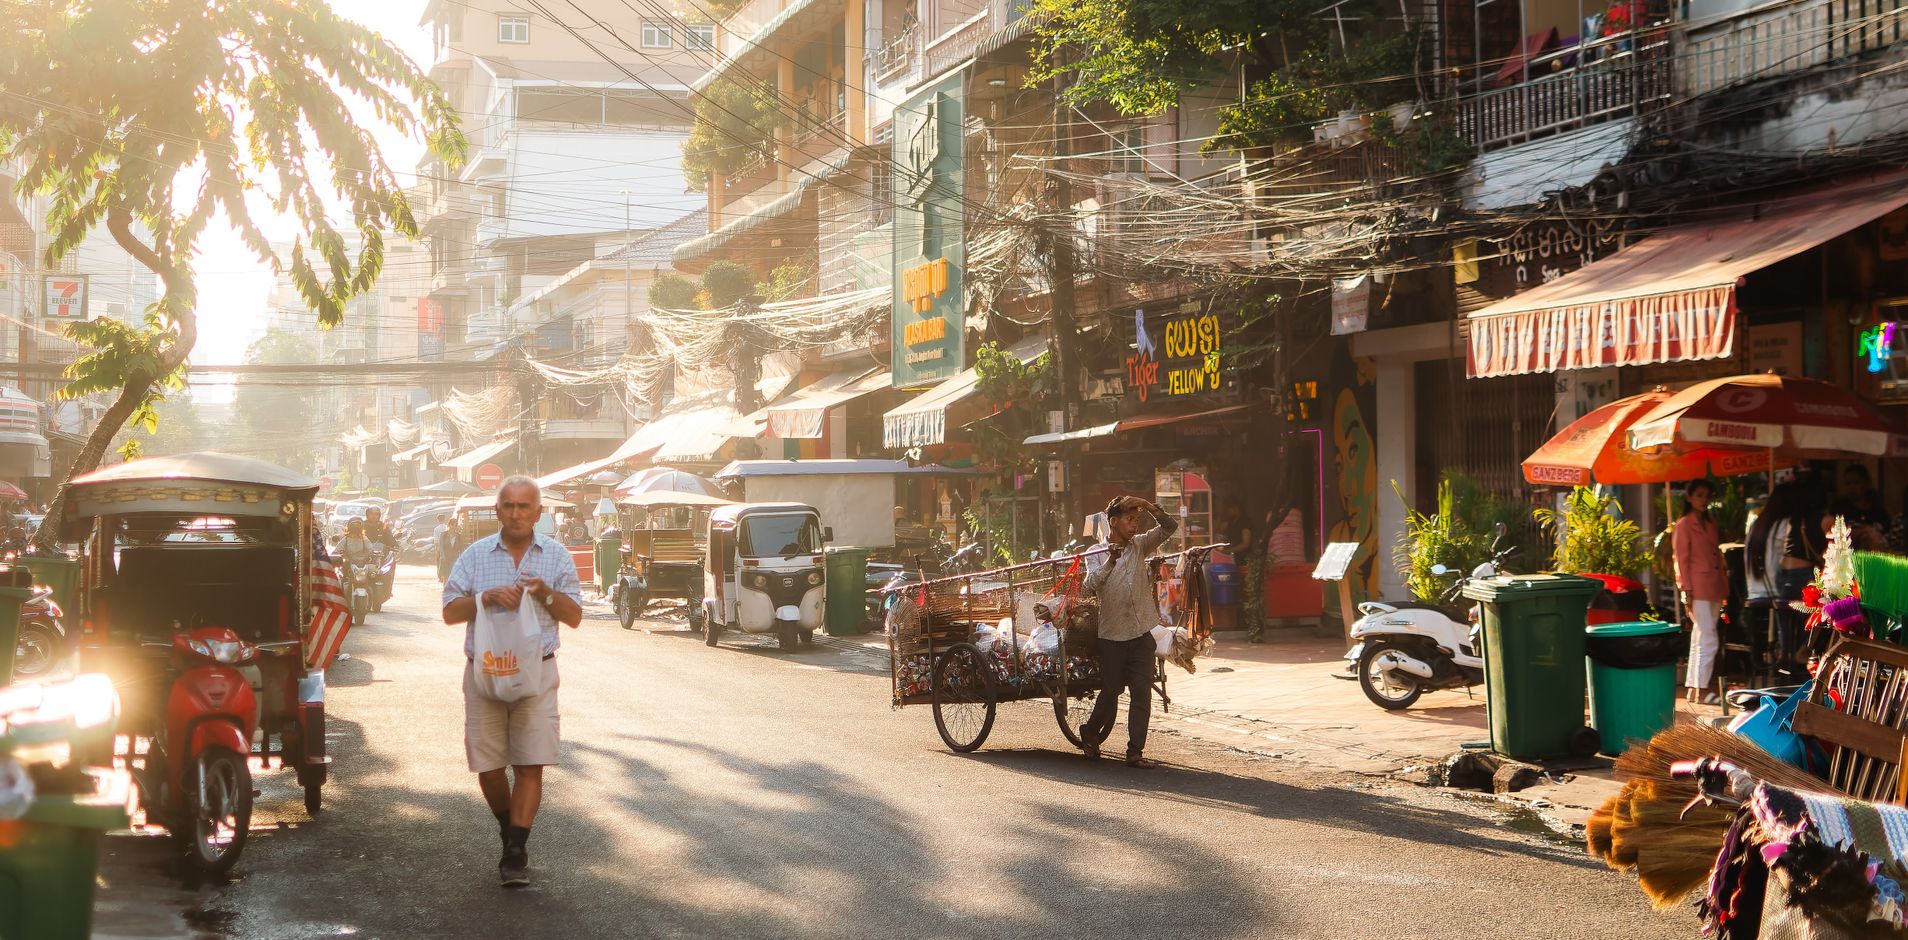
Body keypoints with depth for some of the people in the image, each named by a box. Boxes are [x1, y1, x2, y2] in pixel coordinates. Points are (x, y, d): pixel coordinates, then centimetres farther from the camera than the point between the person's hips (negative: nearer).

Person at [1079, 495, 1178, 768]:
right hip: (1112, 635, -3)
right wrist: (1110, 562, -31)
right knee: (1110, 693, 8)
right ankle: (1090, 733, 33)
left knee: (1142, 693, -4)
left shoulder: (1139, 545, 8)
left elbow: (1169, 527, -1)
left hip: (1142, 633, 3)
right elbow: (1089, 585, -18)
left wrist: (1148, 507, -14)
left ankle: (1135, 751, 0)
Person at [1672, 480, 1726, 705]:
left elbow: (1717, 556, 19)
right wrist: (1686, 591, -14)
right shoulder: (1684, 525, -4)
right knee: (1709, 639, -12)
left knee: (1699, 640, 8)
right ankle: (1701, 690, -9)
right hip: (1698, 589, -7)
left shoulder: (1710, 524, 18)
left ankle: (1693, 689, 11)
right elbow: (1682, 560, -8)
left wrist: (1724, 587, 13)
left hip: (1714, 588, 7)